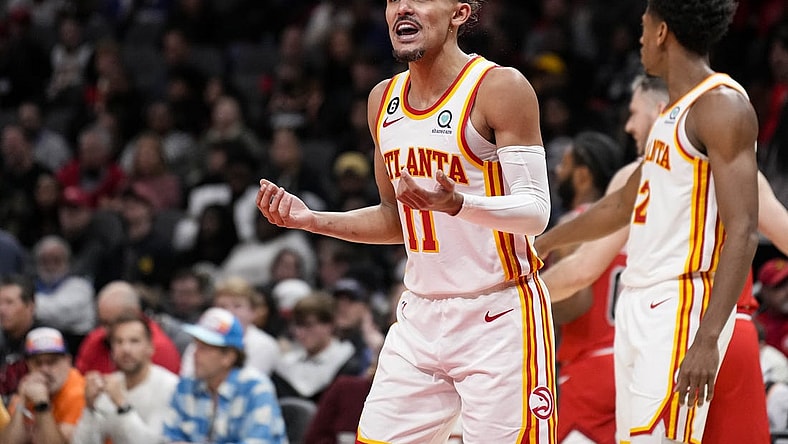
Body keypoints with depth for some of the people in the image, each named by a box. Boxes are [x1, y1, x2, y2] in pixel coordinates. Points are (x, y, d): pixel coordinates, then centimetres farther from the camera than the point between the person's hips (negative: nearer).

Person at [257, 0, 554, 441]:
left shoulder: (499, 87, -11)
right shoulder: (385, 100, 11)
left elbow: (535, 212, -16)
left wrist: (457, 203, -33)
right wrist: (310, 219, 8)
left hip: (499, 318, -7)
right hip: (422, 317, 7)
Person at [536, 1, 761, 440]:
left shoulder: (722, 106, -12)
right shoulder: (675, 111, 18)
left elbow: (743, 232, -19)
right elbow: (625, 202, 34)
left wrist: (707, 341, -27)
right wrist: (544, 243, 42)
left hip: (684, 306, -10)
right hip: (639, 305, 10)